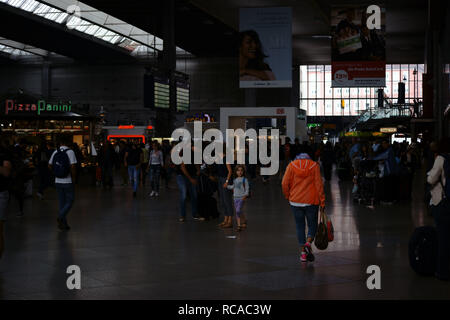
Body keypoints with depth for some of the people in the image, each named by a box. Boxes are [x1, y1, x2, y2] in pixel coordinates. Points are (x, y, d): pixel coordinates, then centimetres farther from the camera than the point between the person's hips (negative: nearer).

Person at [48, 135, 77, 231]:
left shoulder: (55, 152, 2)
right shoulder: (70, 152, -12)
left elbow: (50, 165, 7)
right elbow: (73, 166, -17)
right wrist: (73, 176, -2)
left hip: (58, 182, 5)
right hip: (68, 182, -5)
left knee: (62, 203, 12)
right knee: (70, 201, 5)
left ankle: (63, 224, 14)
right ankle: (60, 217, -14)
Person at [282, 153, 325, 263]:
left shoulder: (291, 165, 5)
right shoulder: (314, 166, 4)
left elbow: (284, 183, -3)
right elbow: (319, 184, -3)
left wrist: (288, 196, 11)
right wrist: (322, 202, -1)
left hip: (296, 201, 1)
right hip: (311, 201, -1)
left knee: (300, 226, 11)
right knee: (312, 225, 11)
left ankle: (303, 251, 7)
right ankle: (308, 243, -15)